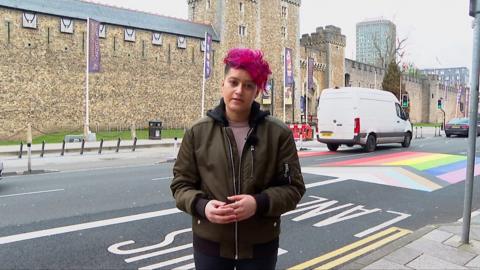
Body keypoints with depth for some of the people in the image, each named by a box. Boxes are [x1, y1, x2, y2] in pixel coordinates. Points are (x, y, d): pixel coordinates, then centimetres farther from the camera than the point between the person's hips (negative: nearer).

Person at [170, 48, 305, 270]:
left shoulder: (279, 133, -4)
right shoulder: (197, 132, -2)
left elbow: (293, 187, -2)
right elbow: (181, 184, 3)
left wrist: (259, 203, -19)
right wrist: (201, 206, -17)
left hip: (260, 245, 0)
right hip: (210, 244, 1)